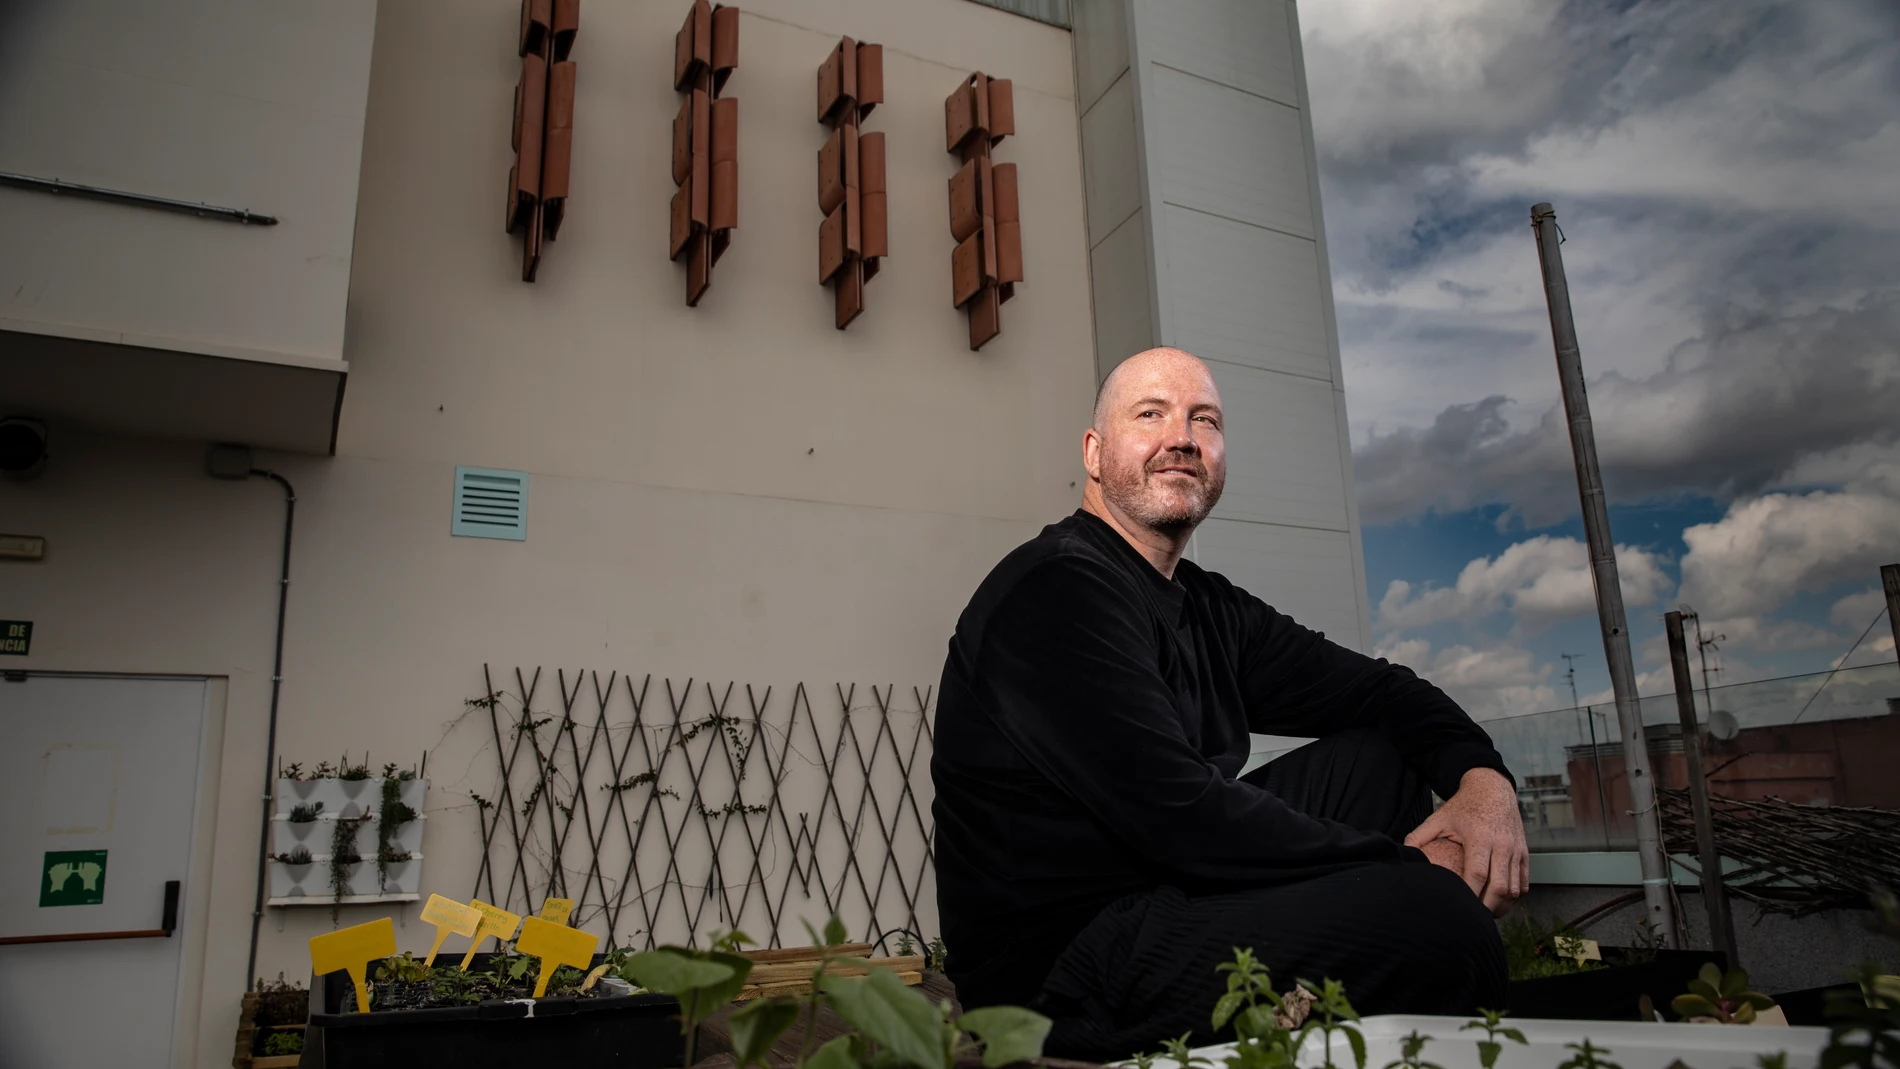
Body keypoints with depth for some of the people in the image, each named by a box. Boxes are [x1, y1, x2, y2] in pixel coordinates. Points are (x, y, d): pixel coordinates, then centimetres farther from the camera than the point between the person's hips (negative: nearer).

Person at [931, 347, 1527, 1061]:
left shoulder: (1211, 608, 12)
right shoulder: (1057, 587, -16)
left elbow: (1379, 691, 17)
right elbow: (1177, 815, -24)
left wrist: (1484, 778, -5)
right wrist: (1402, 867, -16)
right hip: (1061, 977, -10)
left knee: (1378, 755, 9)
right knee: (1435, 913, -24)